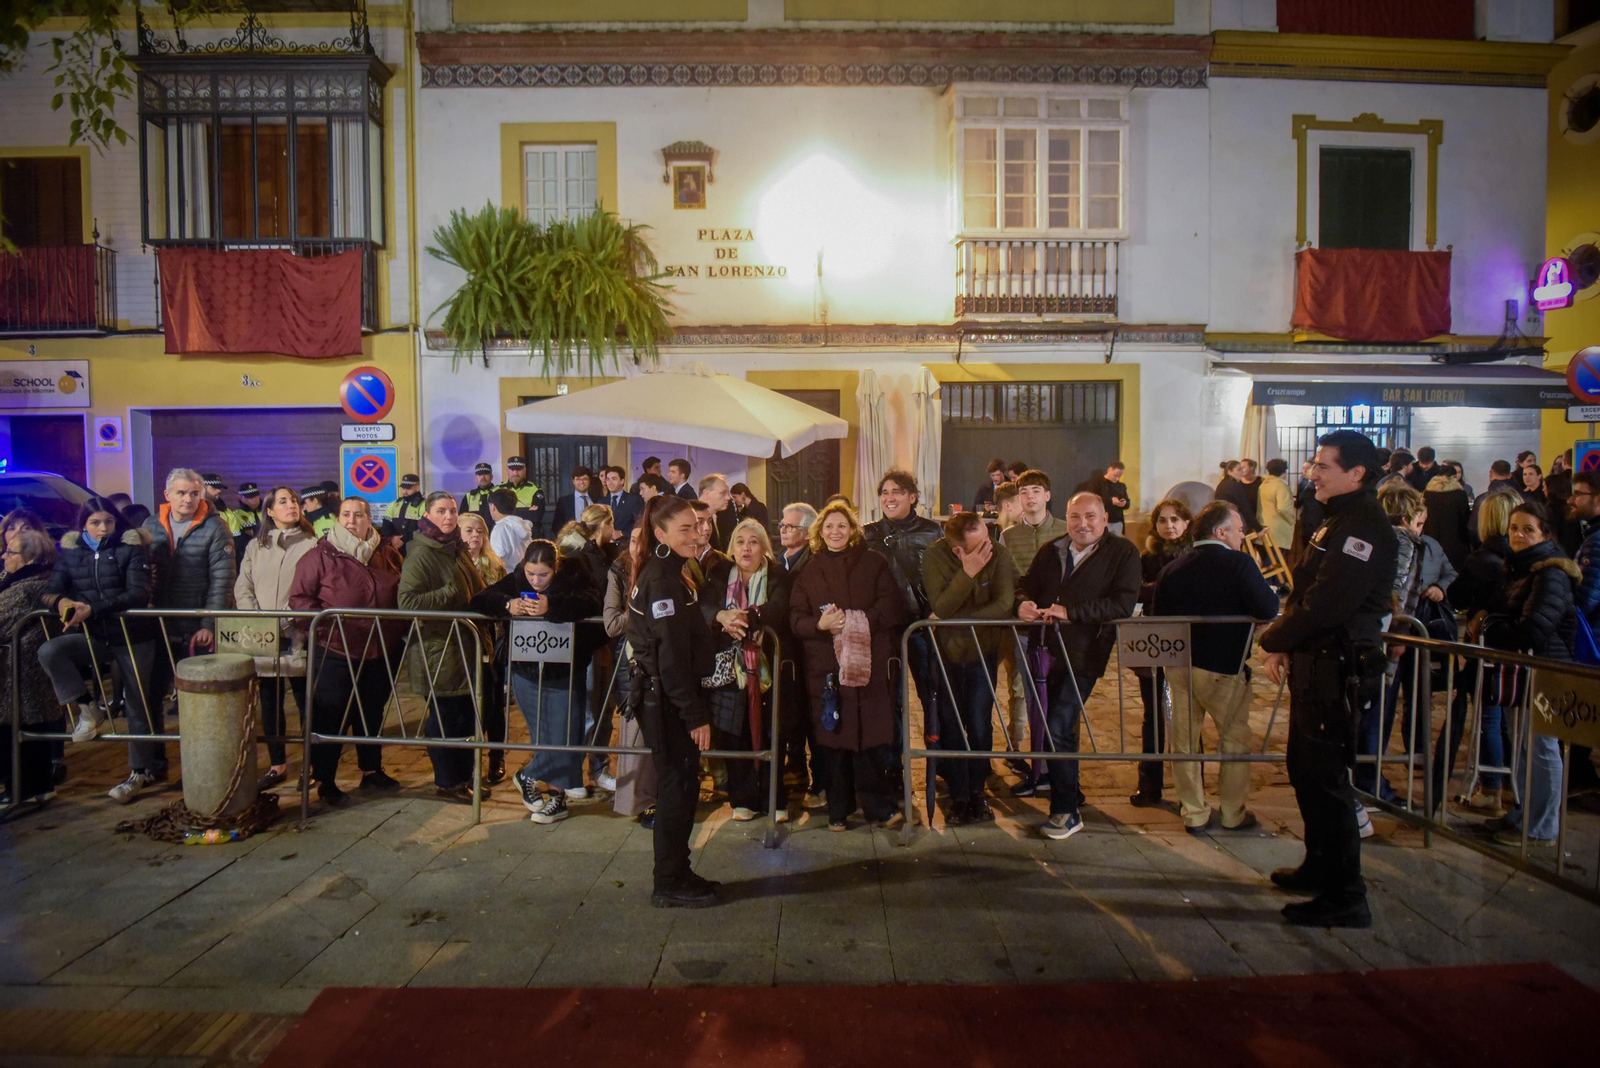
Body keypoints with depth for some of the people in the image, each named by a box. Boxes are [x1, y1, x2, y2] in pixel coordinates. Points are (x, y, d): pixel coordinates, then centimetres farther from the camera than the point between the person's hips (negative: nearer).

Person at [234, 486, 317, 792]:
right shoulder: (255, 547, 13)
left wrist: (286, 620, -17)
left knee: (307, 703, 0)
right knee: (270, 705, 12)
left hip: (297, 638, -4)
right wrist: (258, 620, -8)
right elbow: (242, 588, 7)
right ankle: (277, 764, 24)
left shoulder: (312, 544, -1)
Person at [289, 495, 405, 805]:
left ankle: (372, 772, 31)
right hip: (334, 652, -4)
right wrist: (325, 620, -19)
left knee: (372, 714, 17)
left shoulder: (389, 555, 6)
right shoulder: (320, 555, -4)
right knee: (331, 718, 4)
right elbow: (299, 597, -5)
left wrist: (399, 631, 4)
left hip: (379, 652, 4)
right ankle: (324, 781, 18)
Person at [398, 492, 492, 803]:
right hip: (438, 647, -8)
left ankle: (464, 776, 25)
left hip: (465, 645, 8)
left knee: (467, 714, 13)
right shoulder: (421, 554, -10)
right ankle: (447, 782, 15)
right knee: (444, 717, 2)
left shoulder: (457, 550, 15)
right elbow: (407, 600, -20)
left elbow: (477, 592, 26)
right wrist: (450, 593, -22)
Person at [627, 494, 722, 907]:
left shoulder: (673, 571, 14)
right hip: (665, 699, -10)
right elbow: (671, 653, -22)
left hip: (665, 696, 10)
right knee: (677, 787, 0)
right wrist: (695, 714, -20)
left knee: (680, 786, 16)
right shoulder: (662, 577, -18)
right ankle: (669, 885, 14)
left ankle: (676, 874, 29)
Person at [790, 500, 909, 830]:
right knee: (833, 737, 3)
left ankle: (878, 806, 12)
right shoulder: (809, 571, 14)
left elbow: (893, 605, -1)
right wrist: (820, 624, -14)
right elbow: (796, 618, 6)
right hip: (826, 665, 2)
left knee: (871, 735, -3)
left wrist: (859, 619, -15)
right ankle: (838, 809, 17)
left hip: (870, 664, -1)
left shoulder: (874, 563, 8)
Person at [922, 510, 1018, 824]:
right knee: (950, 726, 5)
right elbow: (940, 608, -22)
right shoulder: (934, 556, -17)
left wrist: (955, 618, -24)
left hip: (983, 651, 0)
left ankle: (977, 791, 21)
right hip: (946, 651, 0)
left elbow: (1004, 605, -23)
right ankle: (958, 796, 18)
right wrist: (967, 574, -32)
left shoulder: (998, 555, -15)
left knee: (979, 725, 1)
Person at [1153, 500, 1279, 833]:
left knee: (1184, 739, 11)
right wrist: (1272, 593, 4)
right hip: (1224, 667, -4)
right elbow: (1267, 610, -17)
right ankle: (1233, 813, 21)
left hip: (1180, 665, 5)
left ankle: (1194, 814, 20)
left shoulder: (1173, 568, 3)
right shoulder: (1239, 563, -12)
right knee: (1234, 739, 12)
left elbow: (1156, 617, 7)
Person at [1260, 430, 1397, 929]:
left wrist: (1275, 641, -11)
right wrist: (1283, 643, 6)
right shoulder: (1337, 520, 16)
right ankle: (1320, 868, 35)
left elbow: (1327, 603, -24)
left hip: (1340, 667, -10)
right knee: (1305, 771, 19)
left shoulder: (1366, 526, -17)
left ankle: (1345, 898, 8)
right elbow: (1303, 592, 18)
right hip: (1315, 663, 10)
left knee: (1325, 778, -3)